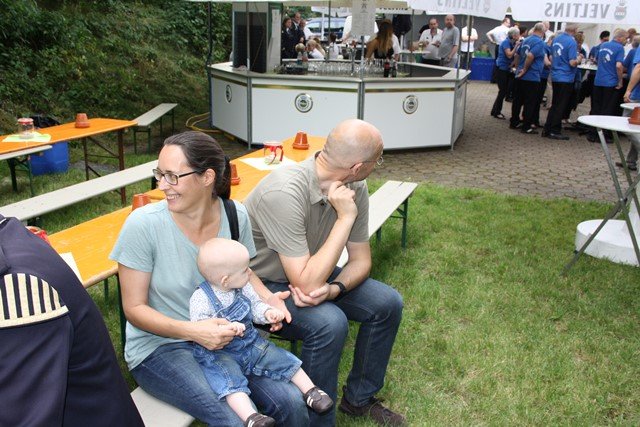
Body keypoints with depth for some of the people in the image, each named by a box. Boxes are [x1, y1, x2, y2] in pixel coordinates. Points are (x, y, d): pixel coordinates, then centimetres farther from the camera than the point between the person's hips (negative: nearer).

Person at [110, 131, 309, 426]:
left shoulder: (235, 214, -8)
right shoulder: (143, 224, -19)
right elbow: (134, 308, -12)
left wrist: (266, 297, -10)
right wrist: (191, 331, -27)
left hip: (222, 333, 4)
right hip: (159, 344, -3)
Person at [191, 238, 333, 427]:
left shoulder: (244, 288, -1)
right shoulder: (201, 298, -19)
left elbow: (255, 305, 13)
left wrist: (267, 312, -10)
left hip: (250, 343, 6)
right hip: (217, 353, -5)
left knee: (283, 359, 0)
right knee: (231, 382, -31)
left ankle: (310, 391, 13)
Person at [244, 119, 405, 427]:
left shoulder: (354, 188, -11)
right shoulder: (284, 193, -35)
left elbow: (360, 259, -2)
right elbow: (306, 283, -37)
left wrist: (334, 289, -23)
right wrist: (345, 218, -34)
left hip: (309, 271, 7)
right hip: (263, 283, -7)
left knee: (387, 304, -4)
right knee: (329, 323, -31)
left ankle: (358, 398, 16)